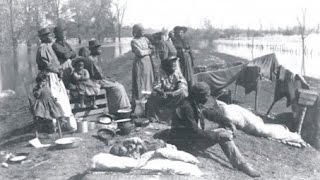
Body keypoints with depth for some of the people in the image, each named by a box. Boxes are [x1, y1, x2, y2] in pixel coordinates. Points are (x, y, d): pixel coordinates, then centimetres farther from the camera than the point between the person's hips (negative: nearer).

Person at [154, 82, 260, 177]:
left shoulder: (196, 104, 2)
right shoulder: (186, 107, -25)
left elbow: (210, 113, 13)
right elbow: (195, 132, -26)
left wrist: (228, 122, -2)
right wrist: (218, 135, -22)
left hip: (194, 137, 9)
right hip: (185, 144, -9)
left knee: (225, 132, -5)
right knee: (222, 134, -21)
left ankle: (240, 163, -6)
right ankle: (240, 164, -16)